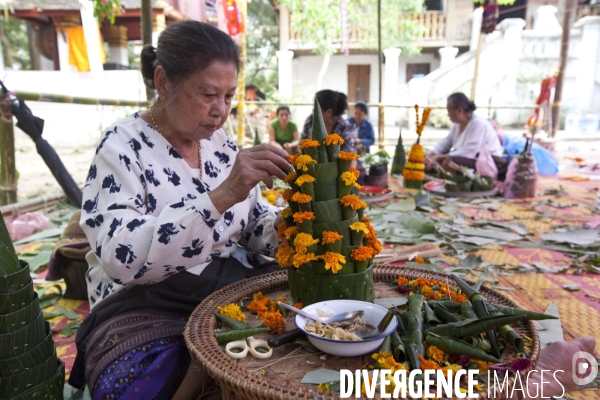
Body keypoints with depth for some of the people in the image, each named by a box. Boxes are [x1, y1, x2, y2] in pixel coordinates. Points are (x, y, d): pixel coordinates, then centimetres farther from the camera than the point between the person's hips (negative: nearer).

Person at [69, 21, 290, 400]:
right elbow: (121, 259, -25)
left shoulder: (220, 142, 5)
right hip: (146, 304, -5)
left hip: (231, 286, 6)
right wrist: (220, 196, -33)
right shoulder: (123, 146, -11)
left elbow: (256, 223, 9)